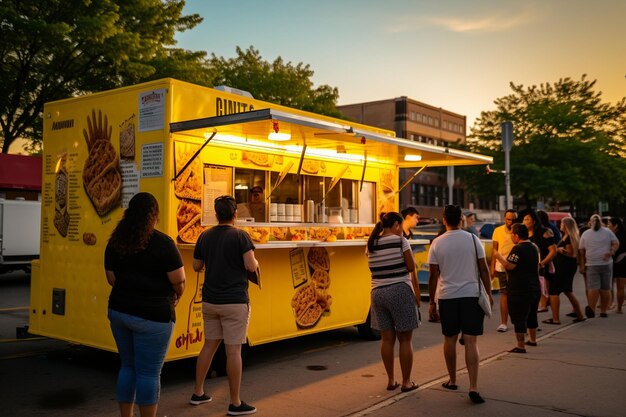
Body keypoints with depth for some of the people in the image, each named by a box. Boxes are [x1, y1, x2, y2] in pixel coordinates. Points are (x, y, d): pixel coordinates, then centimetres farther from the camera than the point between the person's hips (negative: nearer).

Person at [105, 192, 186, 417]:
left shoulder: (115, 242, 4)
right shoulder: (162, 243, -14)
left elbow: (112, 278, 8)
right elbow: (178, 280, -13)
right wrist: (176, 295, 7)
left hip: (119, 311, 6)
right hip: (151, 315, -6)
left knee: (127, 366, 19)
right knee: (149, 372, 4)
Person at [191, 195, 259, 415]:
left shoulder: (205, 236, 5)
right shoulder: (240, 236, -11)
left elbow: (197, 266, 13)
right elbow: (251, 266, -17)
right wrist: (255, 261, 4)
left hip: (210, 300, 6)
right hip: (234, 302, -6)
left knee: (209, 345, 18)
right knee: (233, 350, -1)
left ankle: (198, 393, 27)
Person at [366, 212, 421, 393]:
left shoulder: (371, 245, 6)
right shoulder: (400, 241, -8)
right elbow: (411, 268, -6)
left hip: (378, 293, 5)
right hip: (400, 291, -5)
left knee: (387, 339, 12)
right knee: (405, 339, 5)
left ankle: (391, 381, 19)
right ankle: (406, 382, 12)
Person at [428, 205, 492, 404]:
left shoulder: (437, 243, -2)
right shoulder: (472, 239, -2)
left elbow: (434, 275, 0)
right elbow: (483, 269, -1)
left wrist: (432, 301, 8)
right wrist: (489, 293, 10)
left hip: (446, 296, 1)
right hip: (471, 294, 0)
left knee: (450, 339, 15)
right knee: (471, 342, -1)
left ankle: (452, 381, 27)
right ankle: (473, 387, -9)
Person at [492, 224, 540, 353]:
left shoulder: (518, 249, -18)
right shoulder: (534, 247, 12)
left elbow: (509, 266, -25)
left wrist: (498, 256, -11)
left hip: (520, 290, -9)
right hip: (534, 288, 9)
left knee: (519, 318, -5)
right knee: (531, 315, 23)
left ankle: (521, 346, -5)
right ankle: (532, 340, 36)